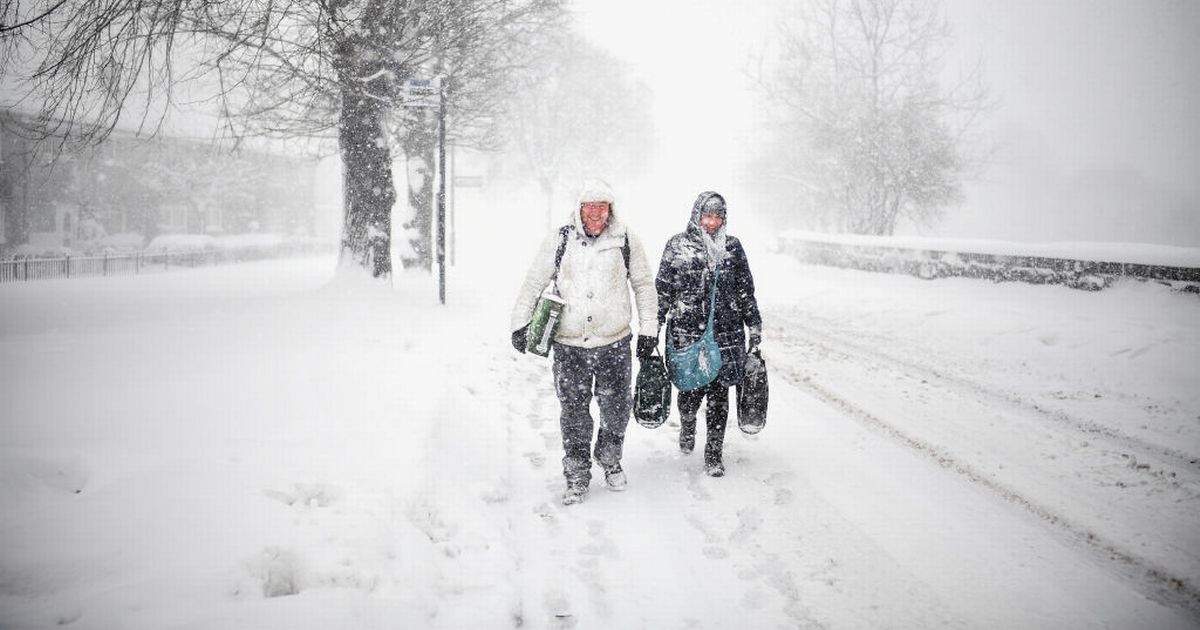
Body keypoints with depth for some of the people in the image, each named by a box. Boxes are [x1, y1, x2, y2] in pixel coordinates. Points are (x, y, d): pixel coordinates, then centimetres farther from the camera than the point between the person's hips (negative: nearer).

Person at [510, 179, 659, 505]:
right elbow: (533, 283, 7)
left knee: (616, 409, 10)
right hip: (568, 346, 0)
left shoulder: (625, 240, 1)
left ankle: (611, 461, 35)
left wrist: (649, 330, 8)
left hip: (614, 343, 1)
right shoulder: (559, 240, -1)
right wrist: (520, 323, 3)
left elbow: (644, 285, 11)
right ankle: (577, 477, 18)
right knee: (573, 413, 4)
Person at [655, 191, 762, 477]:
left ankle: (714, 453, 12)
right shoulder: (678, 245, 2)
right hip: (686, 332, -1)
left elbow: (745, 290, 13)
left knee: (719, 393, 1)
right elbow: (663, 289, 4)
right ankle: (687, 427, 38)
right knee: (691, 389, 4)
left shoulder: (732, 246, 8)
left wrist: (755, 326, 12)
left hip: (726, 333, 2)